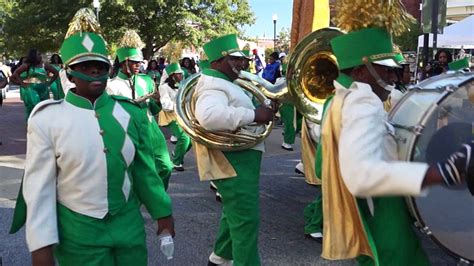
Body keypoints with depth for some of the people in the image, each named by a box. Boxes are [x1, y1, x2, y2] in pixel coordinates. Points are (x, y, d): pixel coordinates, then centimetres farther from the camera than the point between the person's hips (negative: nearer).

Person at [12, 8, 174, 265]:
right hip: (77, 234, -2)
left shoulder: (131, 112, -1)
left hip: (129, 227, 3)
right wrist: (41, 245, -10)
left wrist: (162, 212, 12)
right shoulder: (47, 118, -9)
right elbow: (39, 186, -8)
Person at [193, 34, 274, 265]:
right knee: (246, 220, -6)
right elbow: (209, 116, -39)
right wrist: (254, 114, -33)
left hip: (238, 160, 11)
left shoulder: (222, 82, 17)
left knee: (236, 215, 24)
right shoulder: (213, 85, -18)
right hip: (234, 162, -11)